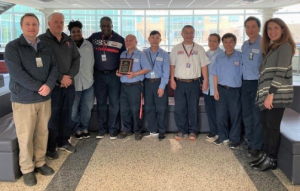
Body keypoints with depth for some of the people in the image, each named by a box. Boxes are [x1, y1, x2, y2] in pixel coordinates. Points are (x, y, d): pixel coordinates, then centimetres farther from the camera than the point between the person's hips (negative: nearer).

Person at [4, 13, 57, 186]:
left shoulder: (46, 47, 9)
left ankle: (40, 162, 29)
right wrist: (39, 87, -17)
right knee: (25, 136, 3)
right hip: (24, 100, -4)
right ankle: (27, 169, 17)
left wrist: (49, 85, -15)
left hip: (45, 98, 5)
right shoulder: (12, 47, -7)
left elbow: (54, 67, 4)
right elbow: (17, 73, -16)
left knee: (43, 132, 12)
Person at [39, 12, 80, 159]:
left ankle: (63, 142, 28)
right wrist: (60, 78, -16)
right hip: (52, 85, -5)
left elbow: (76, 59, 10)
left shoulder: (69, 41, 13)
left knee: (66, 115, 13)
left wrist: (69, 76, -7)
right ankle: (50, 147, 13)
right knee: (52, 117, 0)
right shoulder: (42, 40, -5)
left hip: (69, 84, 6)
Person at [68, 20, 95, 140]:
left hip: (88, 82, 3)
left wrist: (90, 76, 11)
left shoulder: (88, 45, 6)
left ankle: (84, 128, 31)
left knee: (87, 108, 13)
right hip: (73, 83, -3)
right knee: (74, 109, 6)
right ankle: (77, 129, 25)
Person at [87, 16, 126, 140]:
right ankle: (102, 129, 17)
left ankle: (113, 129, 12)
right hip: (99, 75, 2)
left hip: (114, 75, -1)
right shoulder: (94, 37, 1)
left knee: (114, 103, 3)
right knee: (101, 103, 7)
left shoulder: (119, 39, -1)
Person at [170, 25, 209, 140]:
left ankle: (192, 131, 15)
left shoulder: (199, 49, 6)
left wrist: (206, 81, -2)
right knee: (179, 108, 2)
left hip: (194, 83, 0)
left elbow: (204, 66, 4)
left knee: (193, 108, 4)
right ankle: (181, 130, 14)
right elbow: (172, 65, 5)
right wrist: (172, 79, -3)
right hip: (179, 83, 1)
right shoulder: (176, 49, 7)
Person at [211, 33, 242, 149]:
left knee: (235, 116, 5)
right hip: (221, 89, 4)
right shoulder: (219, 58, 6)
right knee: (220, 115, 9)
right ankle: (223, 136, 25)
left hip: (235, 90, -3)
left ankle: (234, 139, 17)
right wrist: (216, 90, 2)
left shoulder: (241, 57, -6)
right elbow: (215, 75, 8)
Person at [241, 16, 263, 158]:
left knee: (257, 116, 0)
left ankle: (256, 146, 9)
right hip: (245, 83, 7)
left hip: (258, 83, -7)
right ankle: (249, 141, 27)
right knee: (246, 114, 13)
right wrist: (241, 81, 13)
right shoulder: (244, 45, 12)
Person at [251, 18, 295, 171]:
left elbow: (281, 72, -17)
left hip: (277, 94, -8)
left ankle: (271, 160, 7)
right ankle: (265, 155, 19)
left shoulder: (285, 46, -8)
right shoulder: (270, 48, 19)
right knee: (265, 125, 10)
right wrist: (264, 94, 12)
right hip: (267, 93, 8)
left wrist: (271, 94, -21)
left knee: (272, 127, -3)